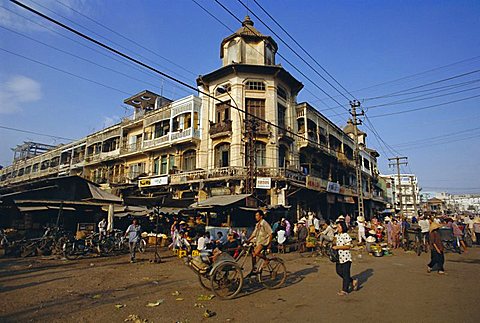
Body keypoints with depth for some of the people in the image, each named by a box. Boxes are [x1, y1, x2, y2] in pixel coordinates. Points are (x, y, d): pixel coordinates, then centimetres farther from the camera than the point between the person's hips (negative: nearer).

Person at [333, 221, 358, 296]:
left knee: (345, 274, 1)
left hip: (346, 257, -9)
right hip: (339, 257, 9)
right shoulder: (337, 235, 11)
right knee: (339, 271, 13)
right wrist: (333, 245, 3)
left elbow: (348, 246, -18)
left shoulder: (346, 235, -14)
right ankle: (353, 282, 30)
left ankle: (344, 290, 12)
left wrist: (337, 247, -21)